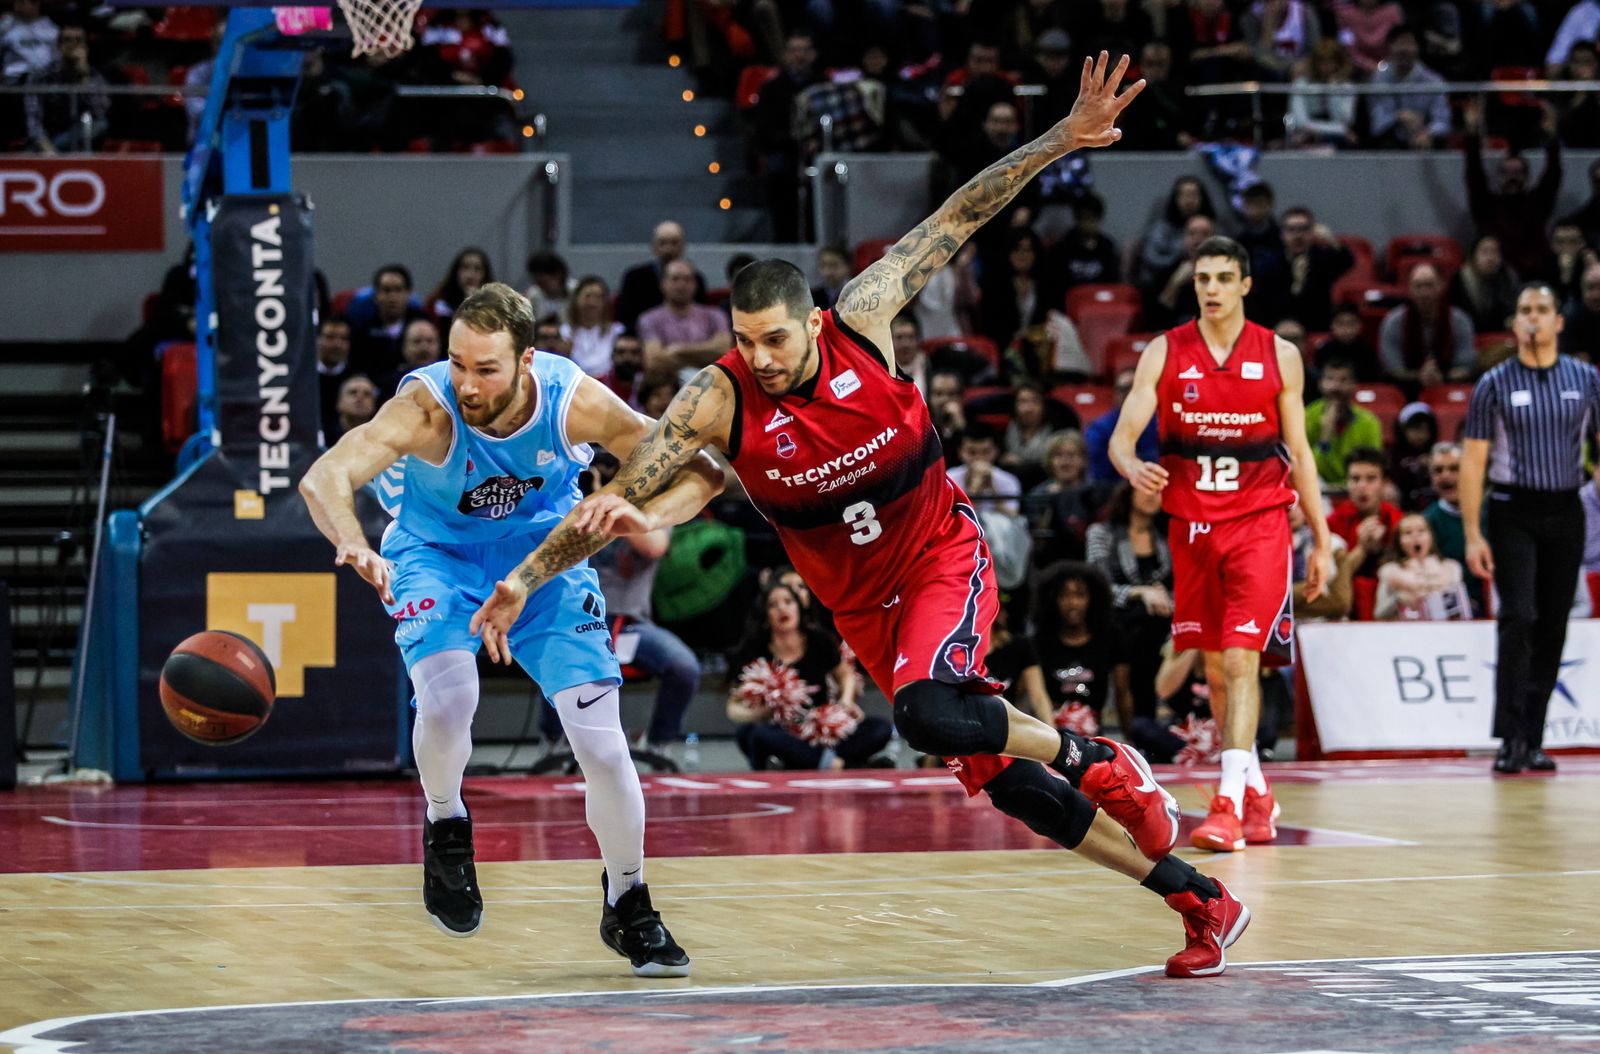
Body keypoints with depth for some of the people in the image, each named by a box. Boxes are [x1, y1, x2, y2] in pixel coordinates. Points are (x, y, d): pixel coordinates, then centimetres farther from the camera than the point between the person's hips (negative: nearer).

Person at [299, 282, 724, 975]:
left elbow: (699, 473, -19)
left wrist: (648, 517, -41)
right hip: (438, 555, -2)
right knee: (446, 698, -30)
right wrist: (354, 546, -67)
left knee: (602, 739, -7)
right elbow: (324, 478, -46)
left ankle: (627, 907, 16)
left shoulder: (573, 401, -26)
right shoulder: (428, 408, -33)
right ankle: (445, 826, 3)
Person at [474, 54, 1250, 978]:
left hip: (943, 556, -2)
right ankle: (1198, 901, 12)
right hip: (862, 605, 3)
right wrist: (529, 578, -22)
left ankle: (1098, 763, -5)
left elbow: (955, 220, -13)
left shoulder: (863, 320, -18)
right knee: (1003, 780, 2)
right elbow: (623, 493, -14)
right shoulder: (719, 402, -18)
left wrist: (1063, 138, -17)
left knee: (932, 713, -33)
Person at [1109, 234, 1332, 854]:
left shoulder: (1280, 356, 1)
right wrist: (1133, 468, -30)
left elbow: (1300, 454, 7)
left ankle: (1229, 804, -23)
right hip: (1192, 524, 3)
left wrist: (1321, 540, 5)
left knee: (1241, 659, -16)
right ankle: (1257, 793, 26)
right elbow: (1122, 436, -6)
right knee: (1215, 668, 10)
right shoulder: (1165, 353, 1)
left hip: (1259, 522, -3)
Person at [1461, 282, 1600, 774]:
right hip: (1513, 515, -3)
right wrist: (1473, 535, -8)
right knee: (1518, 619, -15)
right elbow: (1472, 461, -1)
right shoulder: (1495, 384, 0)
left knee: (1553, 629, 5)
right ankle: (1511, 740, -16)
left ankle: (1533, 741, 12)